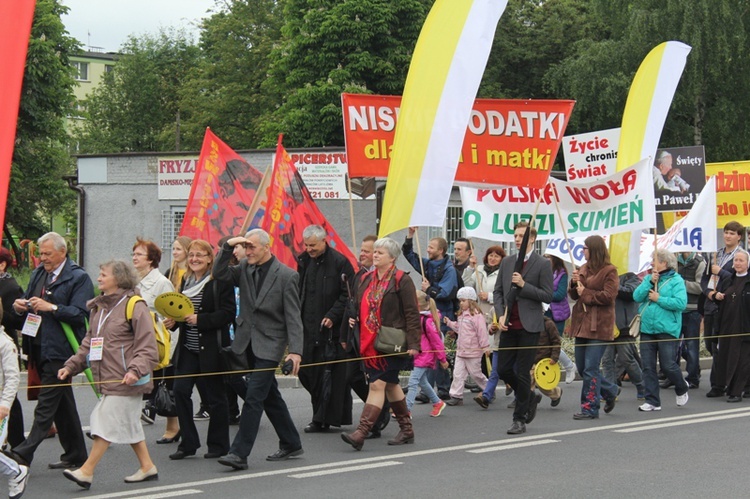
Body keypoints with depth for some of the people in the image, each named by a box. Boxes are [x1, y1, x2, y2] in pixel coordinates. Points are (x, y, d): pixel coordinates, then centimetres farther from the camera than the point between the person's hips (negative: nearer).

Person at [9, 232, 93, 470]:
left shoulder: (79, 278, -7)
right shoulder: (38, 274, 16)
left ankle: (24, 452, -13)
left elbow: (80, 314, -16)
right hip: (40, 348, 8)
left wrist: (51, 307, -25)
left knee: (47, 404, -9)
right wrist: (21, 306, 0)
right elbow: (29, 302, 23)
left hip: (60, 350, -8)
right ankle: (75, 455, 20)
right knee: (62, 403, 13)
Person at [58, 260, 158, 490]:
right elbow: (90, 342, 19)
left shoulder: (134, 305, -11)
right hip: (107, 380, 8)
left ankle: (86, 471, -7)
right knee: (128, 423, 14)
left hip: (125, 380, -8)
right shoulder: (99, 306, 15)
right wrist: (71, 366, 10)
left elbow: (147, 346, -14)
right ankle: (147, 467, 24)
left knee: (107, 422, -8)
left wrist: (135, 370, -26)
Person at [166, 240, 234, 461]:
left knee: (214, 397, 3)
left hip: (211, 349, -6)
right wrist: (173, 320, 3)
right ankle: (188, 443, 7)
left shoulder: (220, 281, -9)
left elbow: (228, 313, -15)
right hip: (187, 349, 6)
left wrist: (199, 319, -22)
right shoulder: (186, 281, 13)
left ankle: (218, 445, 16)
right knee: (180, 391, -3)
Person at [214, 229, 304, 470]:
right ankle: (291, 444, 28)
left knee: (254, 397, -12)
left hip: (269, 344, -7)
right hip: (248, 341, 7)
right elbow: (219, 273, -1)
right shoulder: (245, 269, 7)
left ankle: (239, 453, -12)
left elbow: (293, 317, -11)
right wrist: (228, 246, -12)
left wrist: (295, 350, -18)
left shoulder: (286, 276, -10)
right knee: (269, 396, 15)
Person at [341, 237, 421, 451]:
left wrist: (413, 344, -16)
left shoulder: (402, 280, -7)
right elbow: (359, 308, 26)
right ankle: (406, 429, 26)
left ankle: (361, 433, -18)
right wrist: (353, 319, 5)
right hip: (370, 344, 8)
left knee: (378, 385, -12)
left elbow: (412, 314, -11)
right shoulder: (366, 280, 13)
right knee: (390, 385, 15)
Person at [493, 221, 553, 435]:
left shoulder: (542, 265, -5)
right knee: (503, 370, 6)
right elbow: (498, 291, 14)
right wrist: (500, 315, -1)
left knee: (522, 373, -3)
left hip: (529, 326, -5)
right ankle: (529, 399, 30)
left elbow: (548, 296, -8)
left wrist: (523, 285, -16)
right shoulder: (507, 262, 12)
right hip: (509, 325, 6)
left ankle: (520, 419, 7)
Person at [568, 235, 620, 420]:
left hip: (599, 326, -8)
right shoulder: (584, 269, 15)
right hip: (582, 323, 8)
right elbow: (574, 295, 18)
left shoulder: (609, 271, -8)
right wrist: (575, 283, -2)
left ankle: (590, 408, -2)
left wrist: (586, 293, -11)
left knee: (590, 368, -9)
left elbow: (608, 296, -16)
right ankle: (610, 391, 31)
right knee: (581, 366, 12)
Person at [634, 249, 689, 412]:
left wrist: (659, 299, -14)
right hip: (647, 329, 5)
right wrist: (650, 282, -10)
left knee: (668, 365, -3)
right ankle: (652, 400, 11)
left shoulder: (676, 280, -5)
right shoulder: (649, 278, 10)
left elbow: (681, 303, -16)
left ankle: (682, 389, 26)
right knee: (648, 367, 4)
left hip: (667, 329, -5)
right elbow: (637, 296, -1)